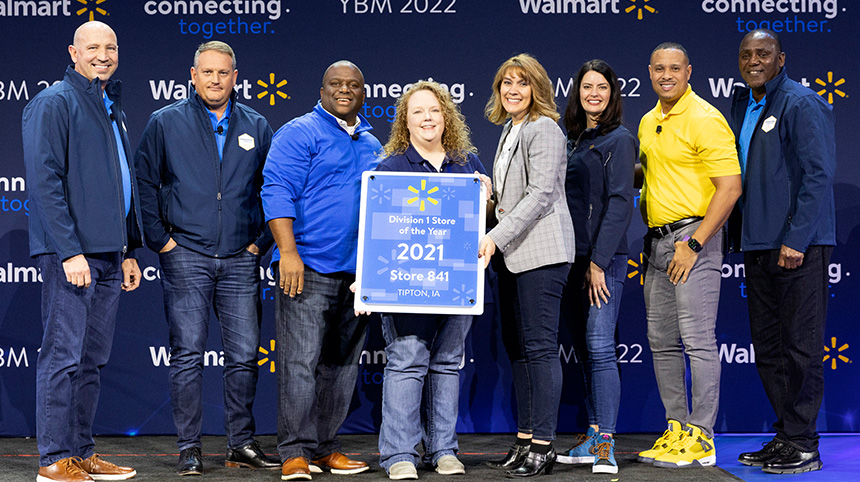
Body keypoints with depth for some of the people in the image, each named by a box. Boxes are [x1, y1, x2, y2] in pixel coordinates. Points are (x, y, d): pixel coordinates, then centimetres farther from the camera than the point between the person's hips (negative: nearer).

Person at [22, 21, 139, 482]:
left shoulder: (112, 107, 20)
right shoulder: (54, 103, -7)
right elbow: (44, 180, -14)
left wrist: (129, 250, 20)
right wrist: (70, 251, -20)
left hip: (108, 255, 8)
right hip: (70, 253, -8)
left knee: (93, 359, 11)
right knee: (63, 355, -5)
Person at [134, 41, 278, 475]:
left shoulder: (256, 127, 11)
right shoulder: (165, 123, 5)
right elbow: (144, 183, 5)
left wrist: (261, 242, 8)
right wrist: (161, 239, -2)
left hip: (240, 260, 2)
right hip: (186, 256, -2)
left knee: (244, 354, 3)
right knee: (188, 353, -1)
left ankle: (242, 443, 14)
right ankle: (188, 448, 7)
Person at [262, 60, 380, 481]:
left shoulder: (372, 145, 20)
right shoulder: (300, 133, -1)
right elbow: (277, 191, -10)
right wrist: (288, 250, -19)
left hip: (357, 272, 7)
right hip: (308, 267, -6)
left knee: (342, 364, 8)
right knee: (300, 361, -9)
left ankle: (325, 447, 17)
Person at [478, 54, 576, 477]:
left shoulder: (544, 129, -8)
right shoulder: (509, 131, 20)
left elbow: (541, 193, -17)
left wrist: (496, 237, -21)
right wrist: (496, 243, 12)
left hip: (542, 251, -9)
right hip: (512, 253, 9)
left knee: (540, 347, -8)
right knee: (516, 348, 10)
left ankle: (543, 445, -3)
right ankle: (524, 439, 16)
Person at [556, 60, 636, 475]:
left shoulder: (619, 140, -5)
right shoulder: (571, 141, 16)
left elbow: (619, 203, -12)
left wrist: (598, 262, -16)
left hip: (605, 258, -7)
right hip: (574, 258, 7)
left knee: (599, 346, -11)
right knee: (584, 348, 9)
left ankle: (606, 445, -9)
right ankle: (593, 437, 16)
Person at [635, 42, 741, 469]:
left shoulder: (705, 120, -11)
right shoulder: (648, 123, 15)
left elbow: (730, 187, -16)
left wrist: (693, 244, -18)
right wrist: (646, 241, 16)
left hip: (694, 236, -9)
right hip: (657, 242, 9)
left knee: (698, 340, -8)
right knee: (662, 341, 10)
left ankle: (701, 439, -4)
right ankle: (676, 429, 18)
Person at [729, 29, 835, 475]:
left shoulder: (802, 104, -8)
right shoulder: (742, 105, 16)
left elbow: (818, 175, -14)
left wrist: (796, 239, -19)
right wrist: (735, 233, 16)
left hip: (799, 247, -8)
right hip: (757, 245, 8)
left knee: (801, 347, -3)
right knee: (767, 349, 11)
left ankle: (801, 445, 4)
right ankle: (785, 437, 21)